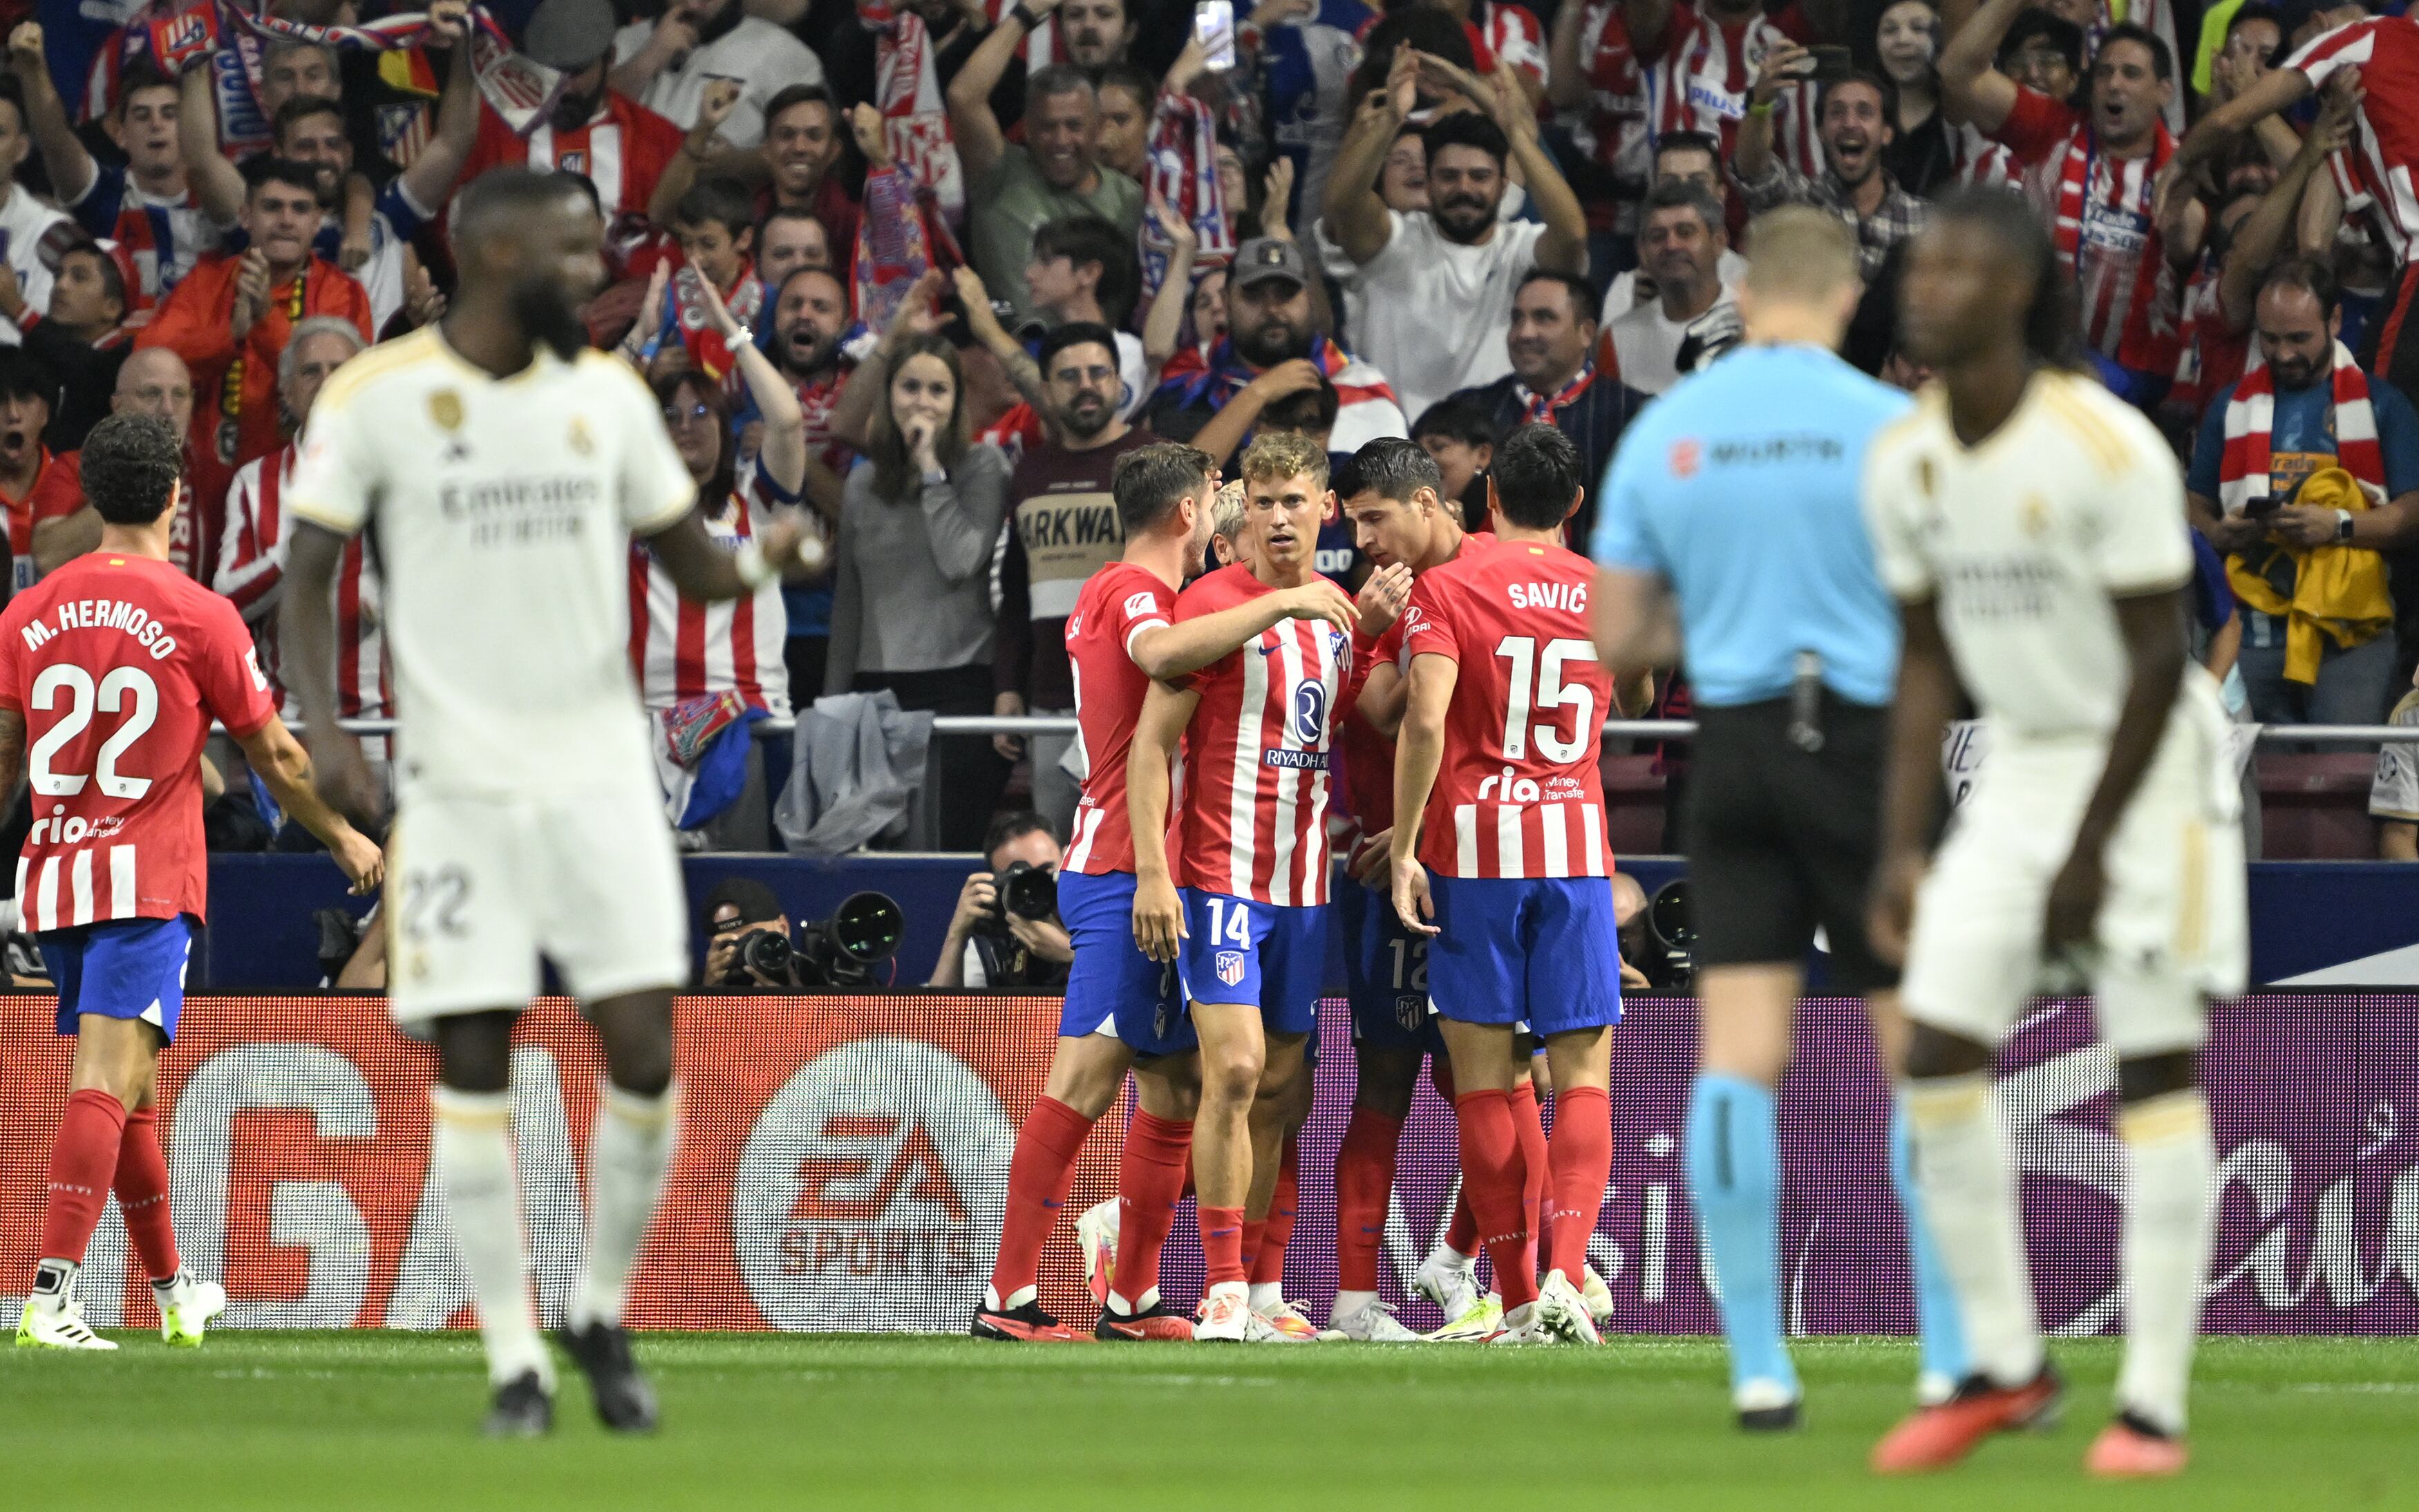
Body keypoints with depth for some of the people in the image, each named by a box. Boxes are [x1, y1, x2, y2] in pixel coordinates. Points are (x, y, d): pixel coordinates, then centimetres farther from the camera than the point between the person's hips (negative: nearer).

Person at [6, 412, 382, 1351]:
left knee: (127, 1091, 18)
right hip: (147, 878, -5)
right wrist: (344, 839, 17)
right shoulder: (200, 617, -6)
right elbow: (275, 757, 2)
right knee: (108, 1086, -13)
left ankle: (174, 1294, 32)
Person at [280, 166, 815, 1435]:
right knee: (472, 1070, -3)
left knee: (643, 1055, -4)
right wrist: (322, 727, -16)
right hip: (460, 790, -3)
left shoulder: (605, 392, 6)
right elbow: (307, 579, -2)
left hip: (600, 779, 3)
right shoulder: (377, 397, -5)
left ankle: (601, 1317, 17)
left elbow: (689, 565, 10)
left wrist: (758, 561, -13)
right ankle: (516, 1366, 4)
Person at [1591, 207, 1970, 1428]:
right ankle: (1954, 1360, 4)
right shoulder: (1888, 426, -6)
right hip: (1865, 741, -3)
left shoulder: (1662, 432, 5)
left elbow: (1616, 637, 8)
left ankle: (1758, 1368, -4)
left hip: (1734, 743, 3)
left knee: (1738, 1060, 1)